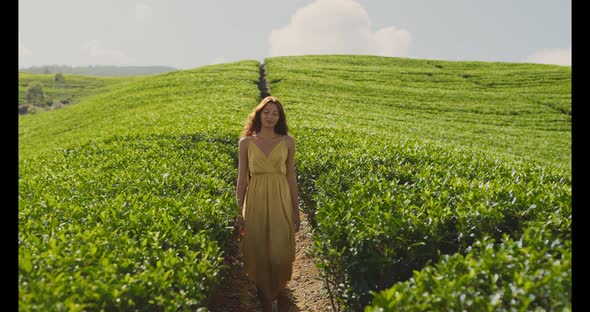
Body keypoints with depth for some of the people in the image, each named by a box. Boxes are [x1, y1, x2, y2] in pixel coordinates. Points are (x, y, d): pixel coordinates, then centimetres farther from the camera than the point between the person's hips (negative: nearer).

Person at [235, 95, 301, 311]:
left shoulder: (287, 141, 4)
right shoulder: (246, 142, 3)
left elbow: (291, 176, 7)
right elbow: (242, 178, 4)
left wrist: (296, 211, 6)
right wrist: (239, 212, 1)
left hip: (281, 202, 0)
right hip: (255, 202, 0)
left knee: (280, 251, -2)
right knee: (258, 251, 4)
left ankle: (280, 290, 25)